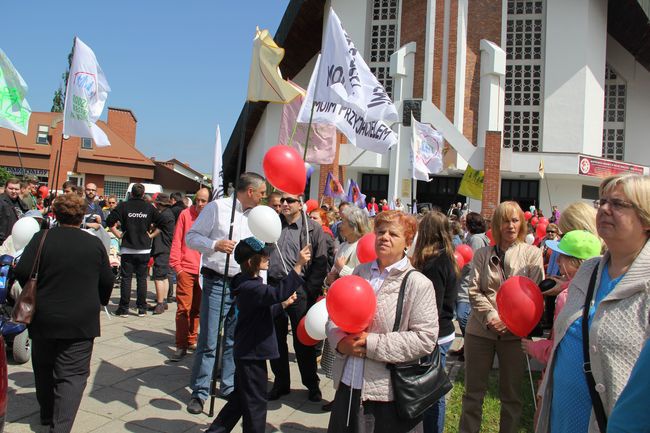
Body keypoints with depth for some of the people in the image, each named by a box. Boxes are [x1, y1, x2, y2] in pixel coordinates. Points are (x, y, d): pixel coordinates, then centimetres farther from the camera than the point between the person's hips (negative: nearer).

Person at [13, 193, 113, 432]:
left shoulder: (42, 238, -5)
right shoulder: (95, 244, -3)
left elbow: (22, 272, -10)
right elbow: (107, 282, 1)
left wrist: (37, 296, 9)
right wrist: (96, 304, 19)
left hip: (44, 317, 2)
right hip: (81, 321, -1)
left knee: (44, 369, 22)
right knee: (73, 374, 3)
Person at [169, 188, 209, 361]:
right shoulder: (186, 214, -2)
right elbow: (177, 241, 1)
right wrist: (176, 265, -3)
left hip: (204, 270, 2)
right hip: (186, 268, -2)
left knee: (197, 309, 13)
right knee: (183, 308, -1)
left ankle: (192, 340, 28)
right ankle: (181, 346, 6)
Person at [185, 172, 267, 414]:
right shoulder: (217, 207, -7)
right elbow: (191, 237, -5)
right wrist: (215, 244, -23)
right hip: (217, 283, -5)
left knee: (235, 339, 14)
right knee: (208, 340, 0)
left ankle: (230, 386, 27)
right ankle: (200, 391, 13)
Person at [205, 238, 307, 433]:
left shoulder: (251, 284, 11)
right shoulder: (250, 287, -23)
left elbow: (264, 312, 20)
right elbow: (277, 293, -39)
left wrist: (284, 304, 11)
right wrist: (298, 265, -41)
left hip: (247, 352, 10)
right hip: (251, 353, -10)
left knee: (239, 399, 22)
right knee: (255, 403, 4)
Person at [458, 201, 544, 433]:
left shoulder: (532, 253, 3)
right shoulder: (482, 254, 6)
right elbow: (474, 290, 0)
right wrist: (491, 316, -15)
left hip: (515, 332, -1)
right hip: (480, 329, 1)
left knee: (511, 394, 11)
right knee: (473, 391, 10)